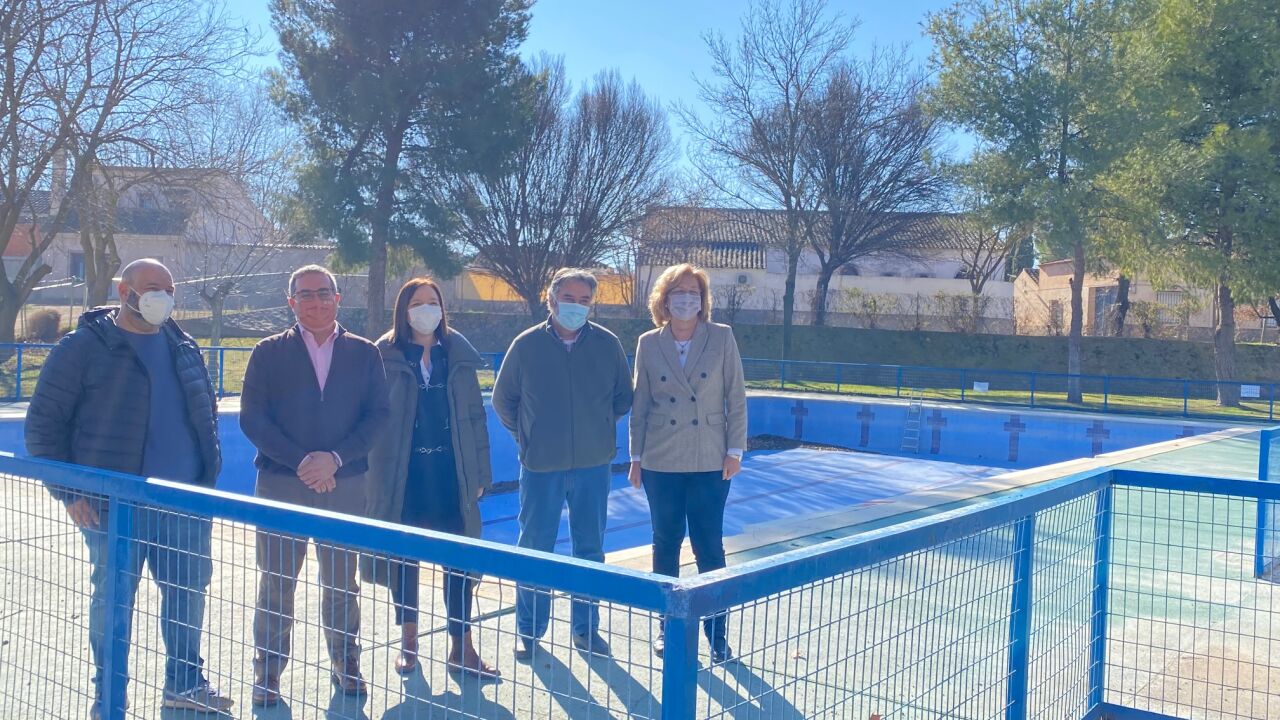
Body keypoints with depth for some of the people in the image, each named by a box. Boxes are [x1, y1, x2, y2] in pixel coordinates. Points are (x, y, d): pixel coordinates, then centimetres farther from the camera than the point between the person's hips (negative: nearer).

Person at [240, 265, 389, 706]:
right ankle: (268, 670, 17)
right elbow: (253, 418, -4)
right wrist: (300, 461, -14)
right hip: (281, 483, -1)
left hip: (345, 484, 1)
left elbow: (377, 415, 0)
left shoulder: (365, 354, 5)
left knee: (342, 579, 9)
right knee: (276, 581, 4)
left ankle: (345, 662, 24)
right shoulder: (269, 353, 3)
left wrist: (335, 458, -13)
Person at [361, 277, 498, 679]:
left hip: (451, 472, 2)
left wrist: (480, 472, 3)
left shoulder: (458, 356, 4)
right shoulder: (385, 357, -4)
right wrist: (371, 474, -9)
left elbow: (475, 417, 6)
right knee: (404, 558, 10)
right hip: (403, 473, -2)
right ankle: (408, 642, 26)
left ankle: (461, 648, 14)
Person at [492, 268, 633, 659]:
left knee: (590, 549, 10)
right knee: (534, 549, 6)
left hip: (593, 465, 1)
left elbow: (624, 397, 12)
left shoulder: (607, 344, -1)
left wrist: (600, 428, 6)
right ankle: (529, 631, 20)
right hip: (540, 465, -1)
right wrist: (525, 435, 5)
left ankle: (586, 629, 23)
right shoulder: (527, 344, -3)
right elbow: (502, 399, 9)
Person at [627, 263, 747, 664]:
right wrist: (636, 457, 4)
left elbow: (736, 397, 0)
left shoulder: (722, 338, -2)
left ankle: (716, 634, 13)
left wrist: (735, 450, -3)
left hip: (710, 462, -1)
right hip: (661, 462, 1)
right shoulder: (648, 344, 2)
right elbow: (640, 404, 5)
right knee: (665, 545, 10)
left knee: (709, 548, 1)